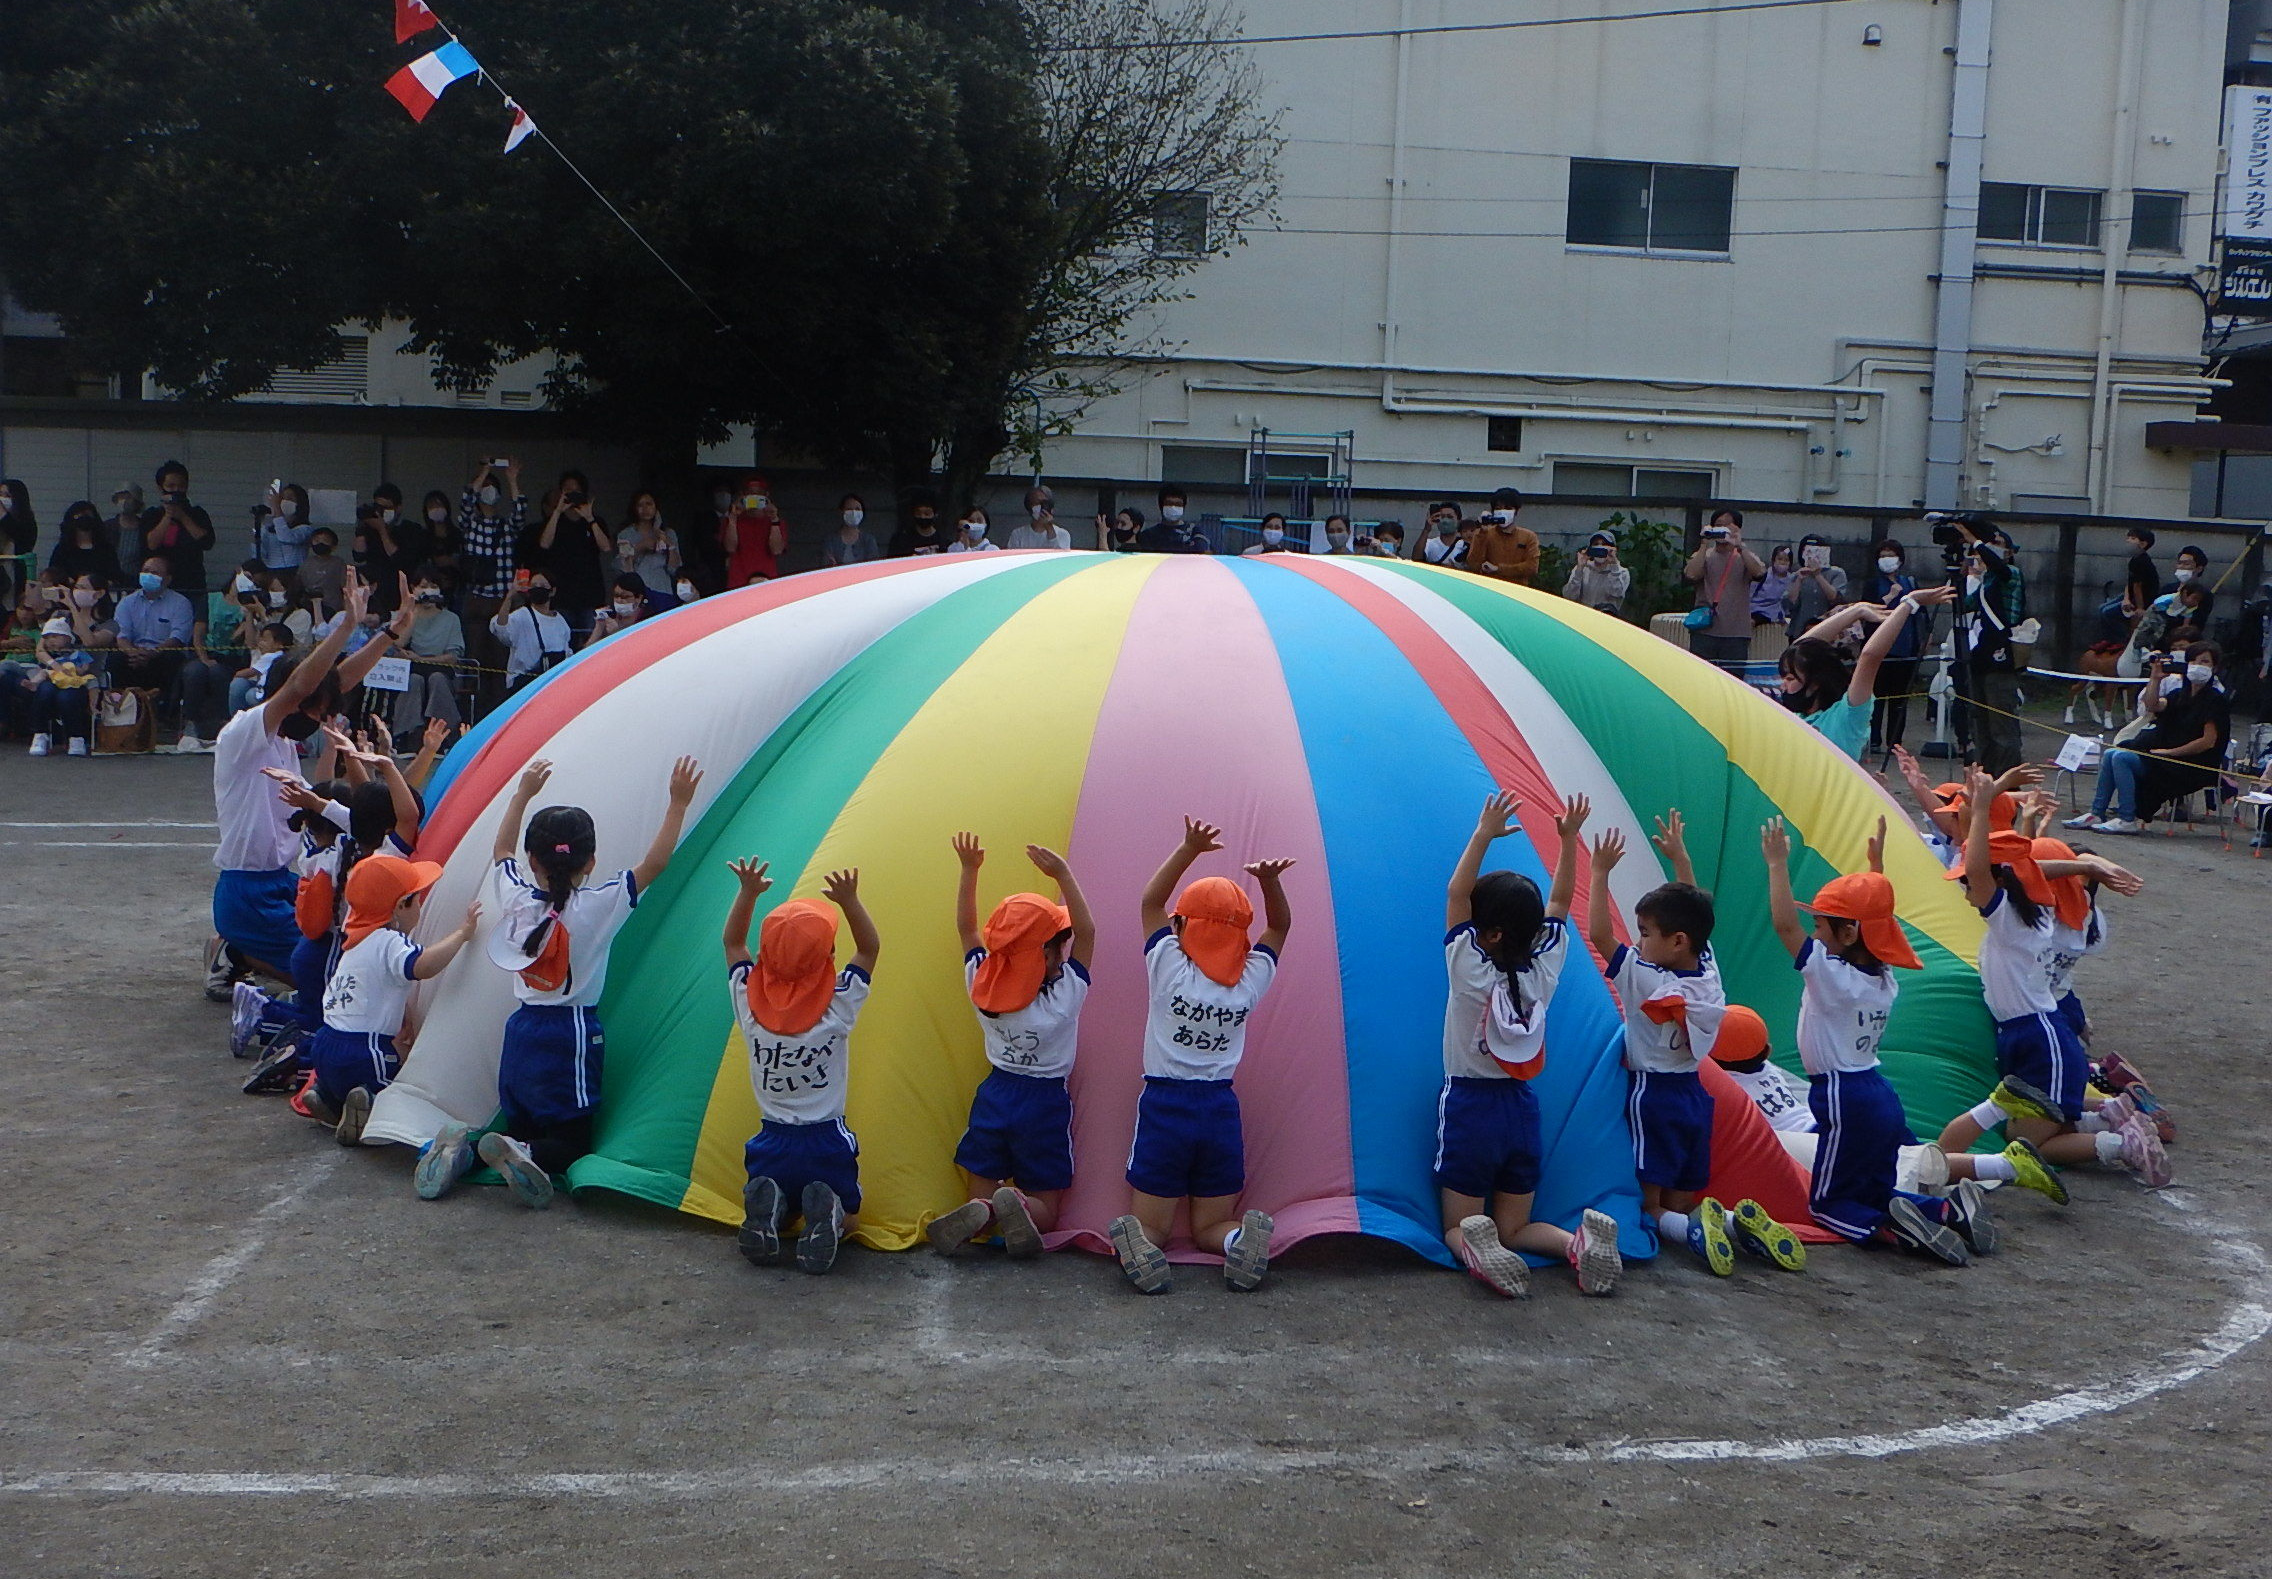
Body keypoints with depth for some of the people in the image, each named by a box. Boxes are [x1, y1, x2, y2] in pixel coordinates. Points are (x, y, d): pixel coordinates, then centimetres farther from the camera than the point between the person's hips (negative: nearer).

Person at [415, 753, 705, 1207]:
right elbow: (653, 864, -11)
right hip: (573, 1038, -5)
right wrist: (679, 803, -8)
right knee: (573, 1142, 5)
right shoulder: (596, 907, -14)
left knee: (518, 1127, 20)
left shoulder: (516, 900, -1)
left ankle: (460, 1143, -10)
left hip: (521, 1034, 5)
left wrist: (523, 794, 23)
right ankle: (523, 1154, -26)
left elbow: (501, 851, 20)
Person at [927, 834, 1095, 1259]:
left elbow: (966, 927, 8)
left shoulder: (983, 986, -6)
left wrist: (969, 870, 8)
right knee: (1044, 1208, 8)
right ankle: (1018, 1205, -28)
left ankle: (981, 1212, -24)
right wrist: (1063, 875, -18)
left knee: (982, 1194, 13)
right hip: (1045, 1105, -3)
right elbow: (1086, 930, -11)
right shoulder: (1065, 994, -16)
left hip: (993, 1099, 3)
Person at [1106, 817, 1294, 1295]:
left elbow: (1151, 901, 8)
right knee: (1210, 1227, 13)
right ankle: (1240, 1240, -22)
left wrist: (1188, 851, 2)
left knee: (1149, 1223, 8)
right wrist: (1270, 882, -3)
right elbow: (1279, 924, 15)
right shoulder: (1251, 980, -1)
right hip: (1222, 1112, 2)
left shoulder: (1168, 968, -7)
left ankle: (1140, 1245, -28)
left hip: (1164, 1108, -2)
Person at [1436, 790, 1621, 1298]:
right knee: (1514, 1229, 14)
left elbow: (1455, 894, -11)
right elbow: (1560, 901, 8)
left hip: (1468, 1108, -4)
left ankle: (1477, 1251, -30)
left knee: (1458, 1226, 6)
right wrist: (1568, 839, 7)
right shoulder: (1544, 971, -3)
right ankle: (1579, 1240, -16)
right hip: (1522, 1109, 4)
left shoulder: (1471, 973, -14)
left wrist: (1483, 836, -12)